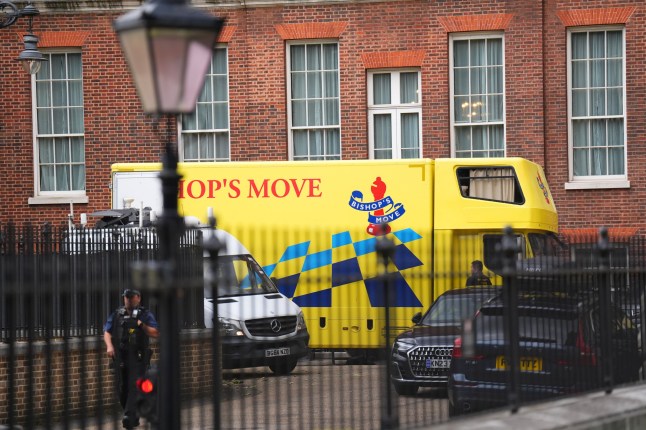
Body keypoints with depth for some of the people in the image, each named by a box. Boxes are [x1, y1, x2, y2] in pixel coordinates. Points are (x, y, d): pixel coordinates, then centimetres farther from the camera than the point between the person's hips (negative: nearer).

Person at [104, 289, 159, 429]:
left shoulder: (145, 315, 5)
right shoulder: (116, 315, 15)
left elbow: (155, 333, -2)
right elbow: (107, 332, 10)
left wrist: (142, 325, -16)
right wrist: (109, 346, -8)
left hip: (138, 358, -4)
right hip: (120, 357, 4)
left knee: (134, 386, -14)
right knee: (121, 389, 5)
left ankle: (129, 416, -21)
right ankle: (134, 417, 19)